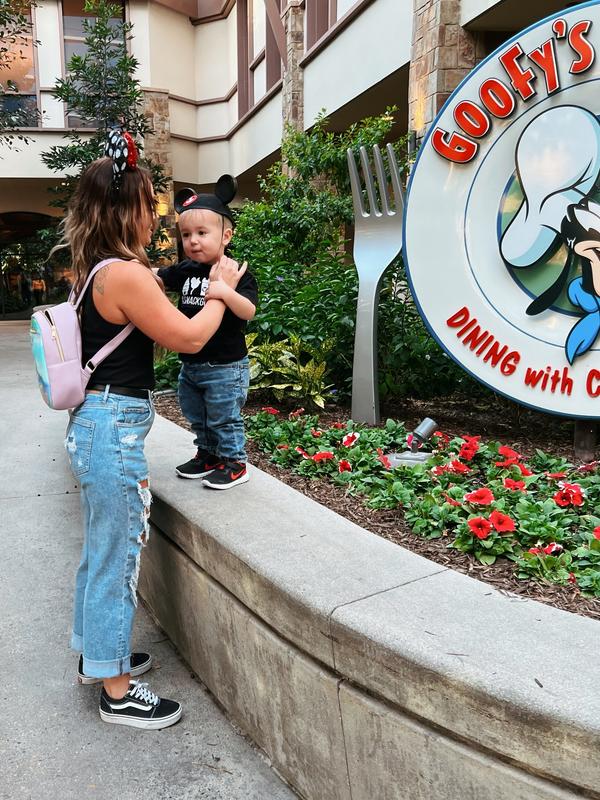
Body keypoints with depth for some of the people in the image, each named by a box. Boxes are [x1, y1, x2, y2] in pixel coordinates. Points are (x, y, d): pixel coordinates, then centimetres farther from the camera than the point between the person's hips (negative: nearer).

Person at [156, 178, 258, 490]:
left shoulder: (236, 273, -15)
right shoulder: (185, 271, 4)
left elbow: (249, 312, -24)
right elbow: (155, 277, 8)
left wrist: (226, 292, -41)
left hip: (225, 367, -7)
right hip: (190, 364, 7)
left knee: (224, 418, 5)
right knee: (196, 417, 21)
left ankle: (234, 463, 22)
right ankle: (207, 455, 40)